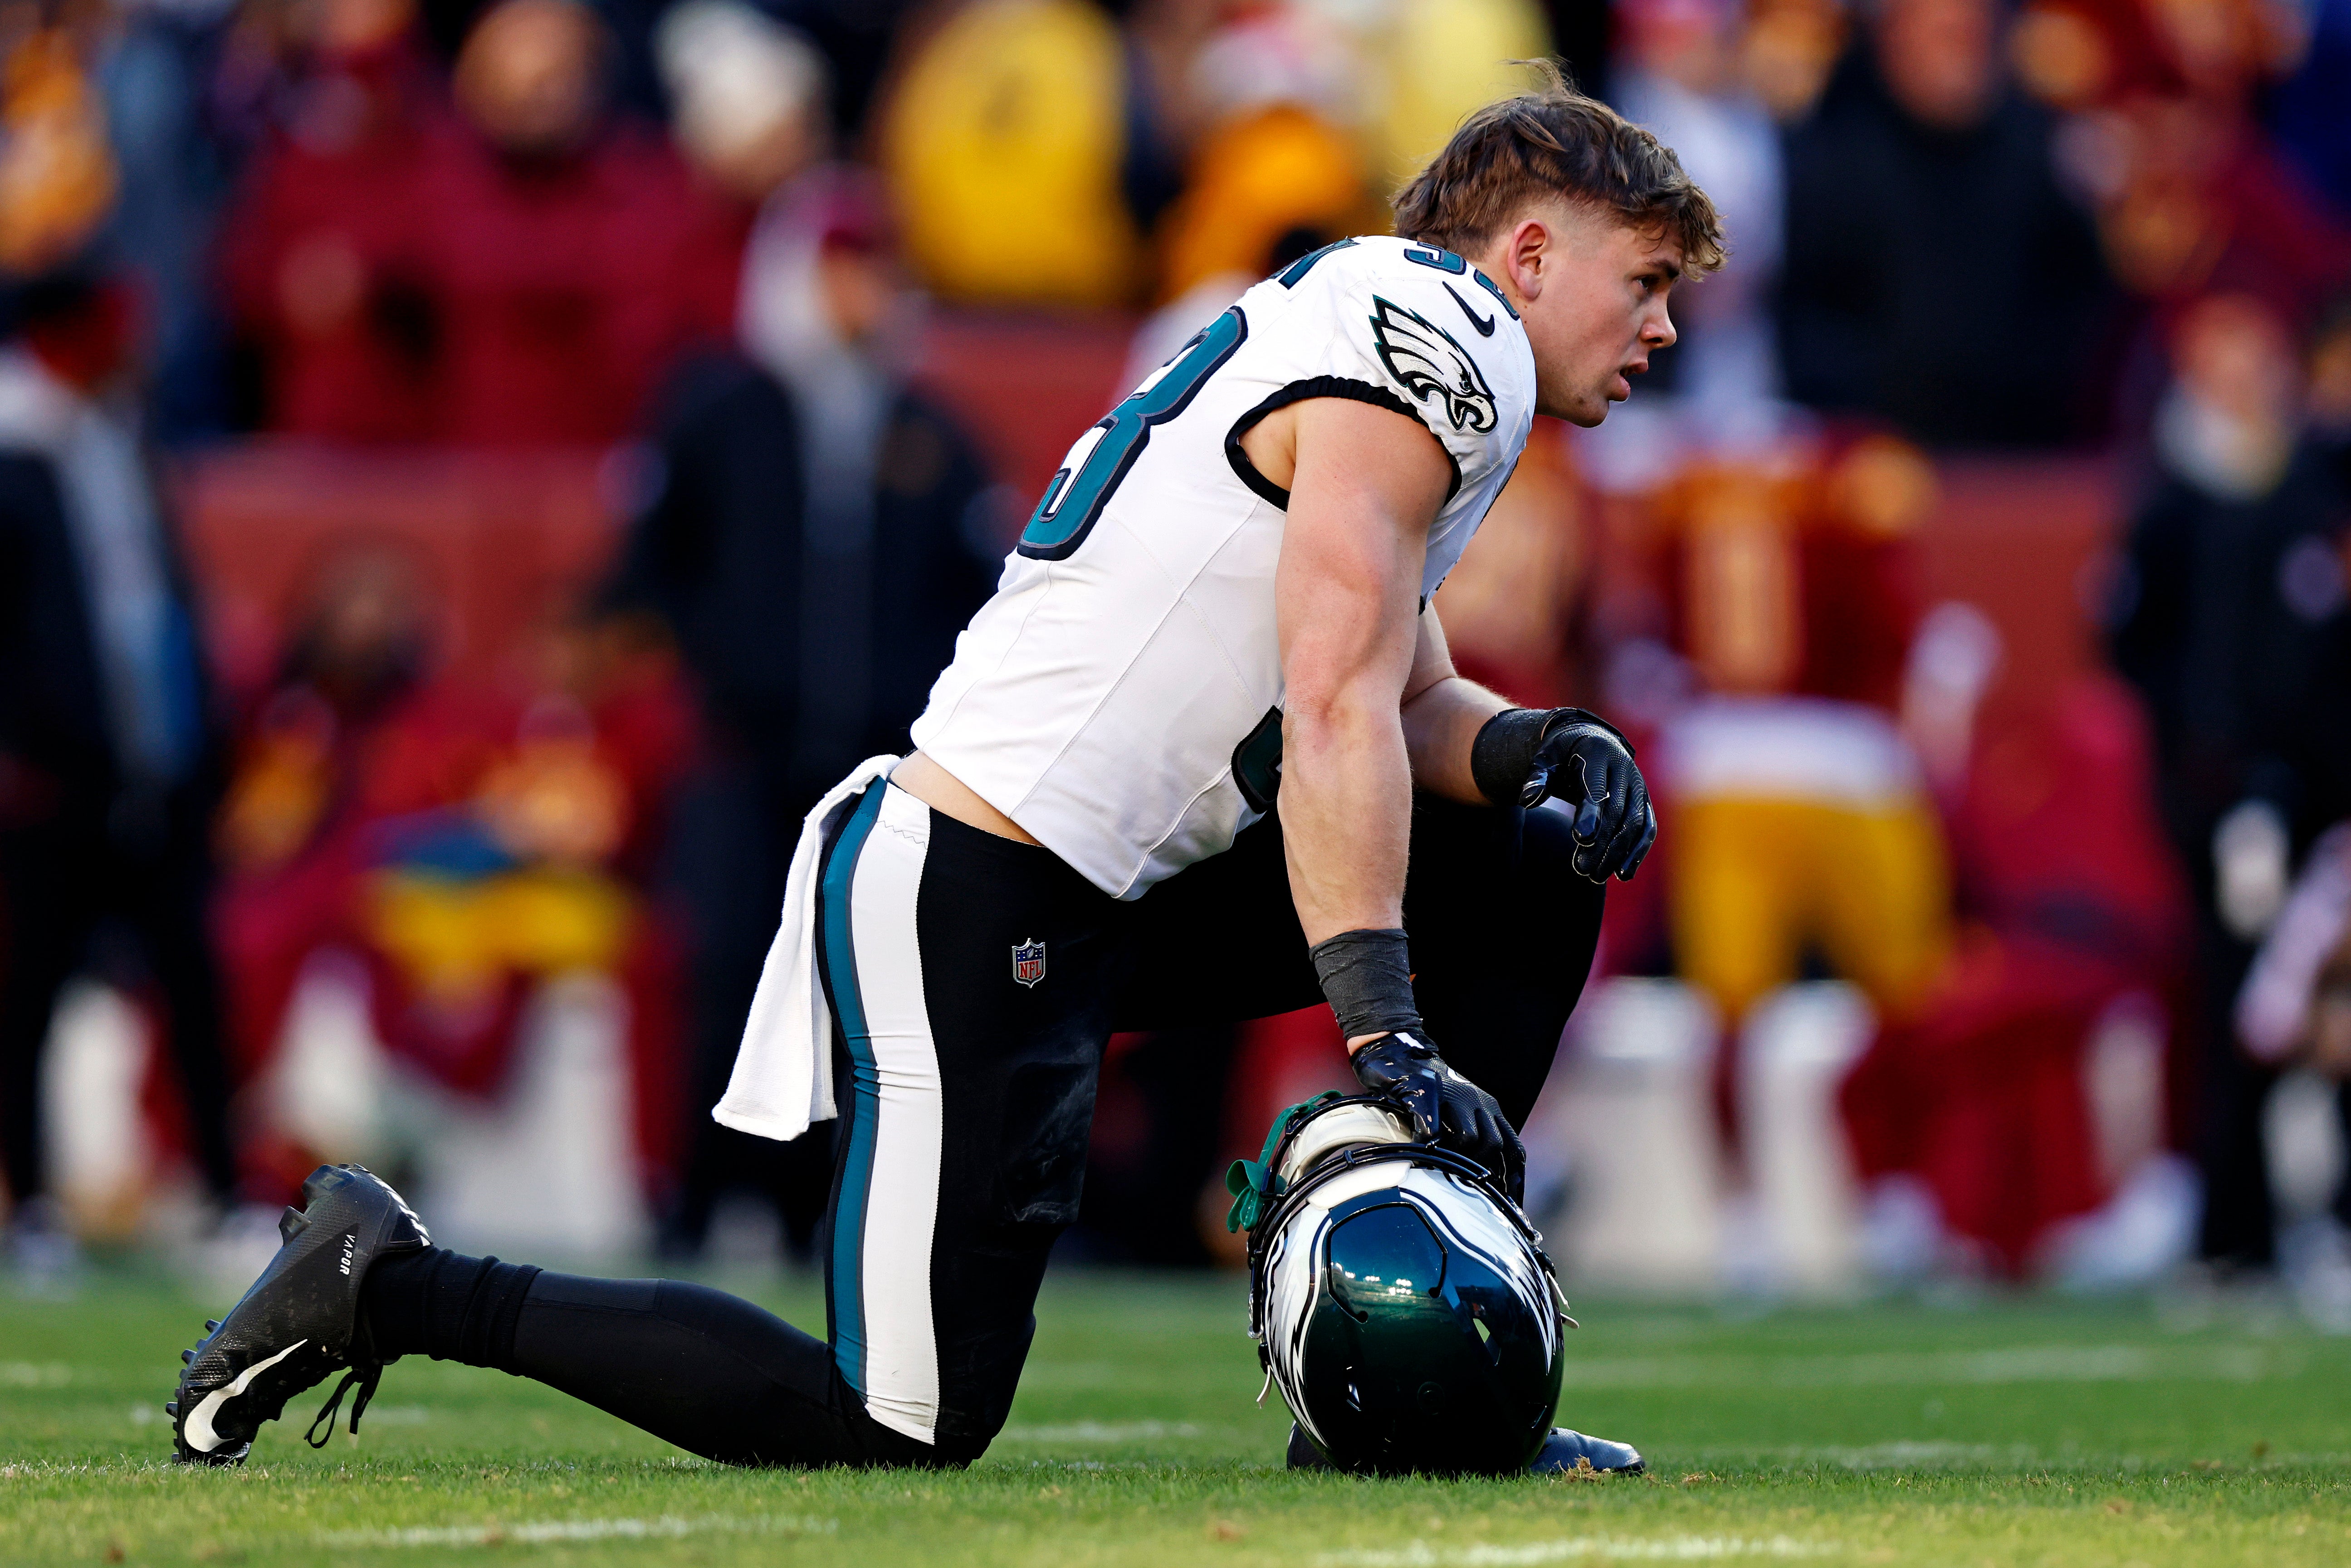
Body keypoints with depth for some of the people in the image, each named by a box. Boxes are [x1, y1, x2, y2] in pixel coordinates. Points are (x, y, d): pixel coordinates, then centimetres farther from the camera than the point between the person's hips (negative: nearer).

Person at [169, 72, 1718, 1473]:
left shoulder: (1398, 349, 20)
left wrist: (1533, 746, 0)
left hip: (1101, 896, 10)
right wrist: (1388, 1043, -24)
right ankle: (394, 1288, 0)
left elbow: (1412, 698, 23)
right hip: (974, 915, -10)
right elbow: (1334, 715, -20)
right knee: (907, 1428, -9)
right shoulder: (1439, 340, -11)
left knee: (1528, 869, 11)